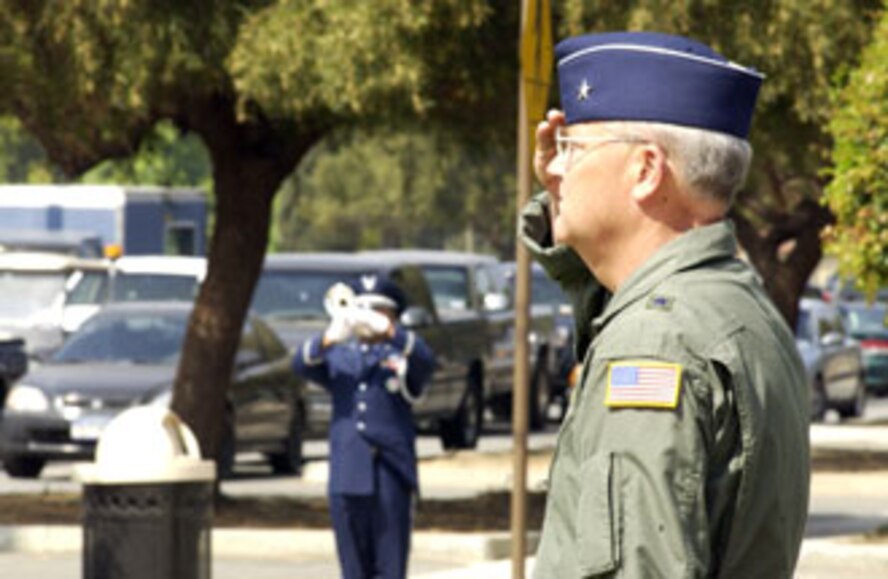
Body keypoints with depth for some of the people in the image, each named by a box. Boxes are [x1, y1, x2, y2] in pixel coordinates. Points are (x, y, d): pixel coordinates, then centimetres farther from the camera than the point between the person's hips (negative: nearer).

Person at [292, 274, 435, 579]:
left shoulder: (402, 356, 7)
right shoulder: (339, 357, 14)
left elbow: (425, 360, -17)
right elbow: (302, 365, -5)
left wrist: (388, 330, -33)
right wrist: (331, 337, -26)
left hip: (391, 475, -3)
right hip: (347, 478, 3)